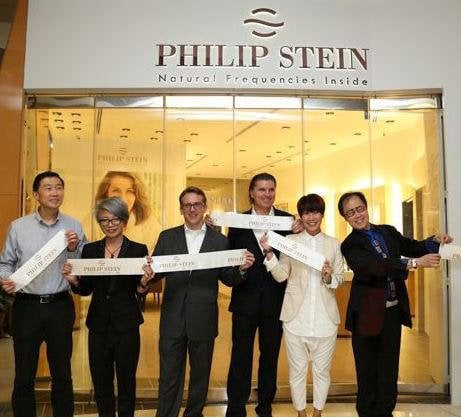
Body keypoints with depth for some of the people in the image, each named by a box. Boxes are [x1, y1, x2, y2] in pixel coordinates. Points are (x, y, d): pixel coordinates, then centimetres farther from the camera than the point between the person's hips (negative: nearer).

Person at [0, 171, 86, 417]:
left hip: (61, 306, 0)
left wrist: (74, 249, -17)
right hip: (26, 306, 0)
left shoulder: (74, 227, 1)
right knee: (24, 377, 10)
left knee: (62, 375, 12)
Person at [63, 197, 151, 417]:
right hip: (99, 326, 3)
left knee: (127, 383, 11)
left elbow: (140, 290, -6)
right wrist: (74, 280, -12)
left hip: (126, 326, -2)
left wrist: (144, 281, -27)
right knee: (101, 384, 15)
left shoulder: (138, 250, -5)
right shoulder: (90, 250, 4)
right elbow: (86, 289, 7)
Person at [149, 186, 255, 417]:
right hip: (173, 319, 0)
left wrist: (241, 268, -17)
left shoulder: (220, 241, 1)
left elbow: (227, 278, 2)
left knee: (200, 375, 16)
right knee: (169, 376, 9)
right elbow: (155, 272, -1)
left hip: (203, 320, 0)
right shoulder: (167, 237, 4)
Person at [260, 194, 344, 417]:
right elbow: (281, 275, -4)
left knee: (322, 370, 14)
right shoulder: (290, 241, 0)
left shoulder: (334, 244, 4)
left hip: (325, 316, 1)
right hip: (296, 315, -1)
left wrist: (329, 277, -16)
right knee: (297, 370, 11)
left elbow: (340, 278, 6)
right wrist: (268, 252, -17)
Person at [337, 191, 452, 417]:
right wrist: (414, 263, -34)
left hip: (393, 309, 5)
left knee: (389, 367, 16)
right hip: (368, 312, -4)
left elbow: (413, 246, 11)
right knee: (367, 369, 10)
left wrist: (434, 240, -10)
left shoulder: (388, 231, 5)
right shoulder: (350, 245, -12)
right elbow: (373, 267, -27)